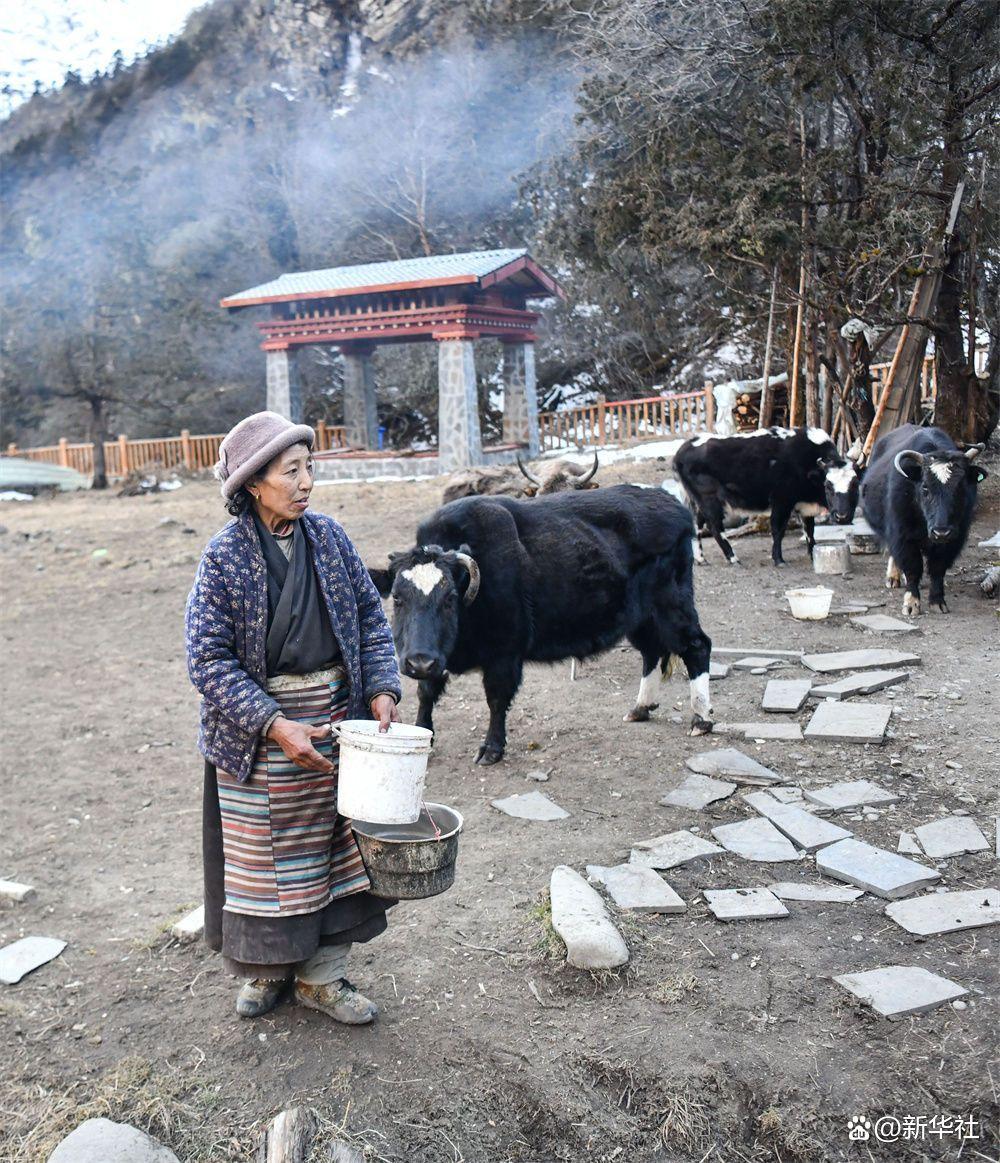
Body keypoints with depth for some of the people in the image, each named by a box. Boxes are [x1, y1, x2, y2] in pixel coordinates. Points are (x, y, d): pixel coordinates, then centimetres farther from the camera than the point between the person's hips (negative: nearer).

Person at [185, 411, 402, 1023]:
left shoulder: (328, 535, -1)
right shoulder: (225, 555, -13)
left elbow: (370, 616, 6)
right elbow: (209, 658, -14)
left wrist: (380, 687, -9)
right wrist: (274, 725, -22)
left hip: (337, 717, 4)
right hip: (257, 729, -4)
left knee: (331, 845, 12)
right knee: (263, 854, 11)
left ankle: (321, 975, 30)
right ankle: (266, 970, 33)